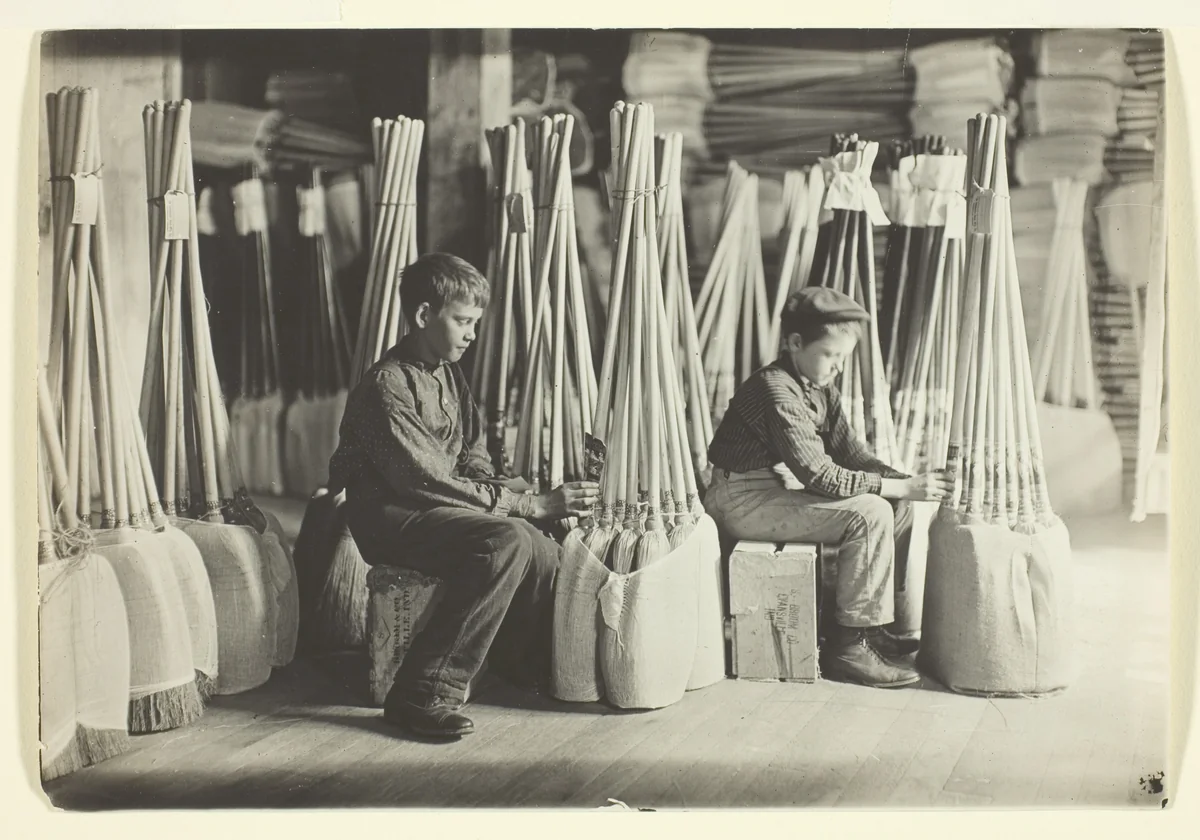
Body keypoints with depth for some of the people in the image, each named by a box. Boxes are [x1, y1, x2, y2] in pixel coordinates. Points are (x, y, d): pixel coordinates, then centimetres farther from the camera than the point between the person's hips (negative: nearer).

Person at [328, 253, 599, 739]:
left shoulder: (448, 375, 11)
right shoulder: (388, 387, -17)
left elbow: (472, 460, 14)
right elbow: (430, 484, -23)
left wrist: (509, 491, -9)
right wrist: (532, 506, -24)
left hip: (440, 509, 7)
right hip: (392, 517, -7)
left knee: (542, 553, -17)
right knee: (506, 540, -31)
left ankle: (527, 673, 8)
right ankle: (424, 695, -26)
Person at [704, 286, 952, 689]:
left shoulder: (820, 387, 8)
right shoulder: (776, 391, -23)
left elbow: (850, 453, 8)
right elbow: (819, 475, -28)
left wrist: (905, 481, -9)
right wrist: (900, 487, -27)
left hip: (783, 486, 10)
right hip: (743, 500, -10)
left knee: (896, 509, 3)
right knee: (869, 513, -23)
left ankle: (876, 626, 9)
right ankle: (852, 644, -15)